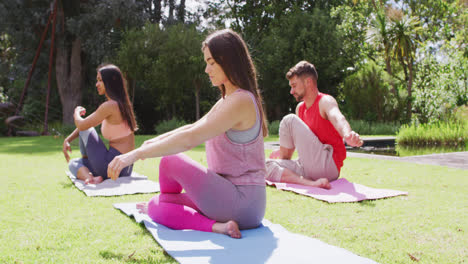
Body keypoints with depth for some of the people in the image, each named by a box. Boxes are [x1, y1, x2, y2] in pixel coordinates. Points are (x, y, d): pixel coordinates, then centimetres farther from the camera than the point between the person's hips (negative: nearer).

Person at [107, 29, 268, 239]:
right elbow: (194, 128, 23)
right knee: (155, 206, 8)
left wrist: (137, 154, -23)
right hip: (231, 195, 9)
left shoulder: (240, 101, -18)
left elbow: (190, 139, -25)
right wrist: (155, 141, 13)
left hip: (243, 203, -9)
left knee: (171, 161, -11)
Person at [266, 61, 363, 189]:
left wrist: (348, 136, -52)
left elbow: (338, 119, -31)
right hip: (308, 168, 9)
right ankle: (310, 183, -25)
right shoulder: (300, 108, 19)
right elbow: (295, 141, 32)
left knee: (289, 120, -14)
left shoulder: (325, 101, -6)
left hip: (328, 166, -8)